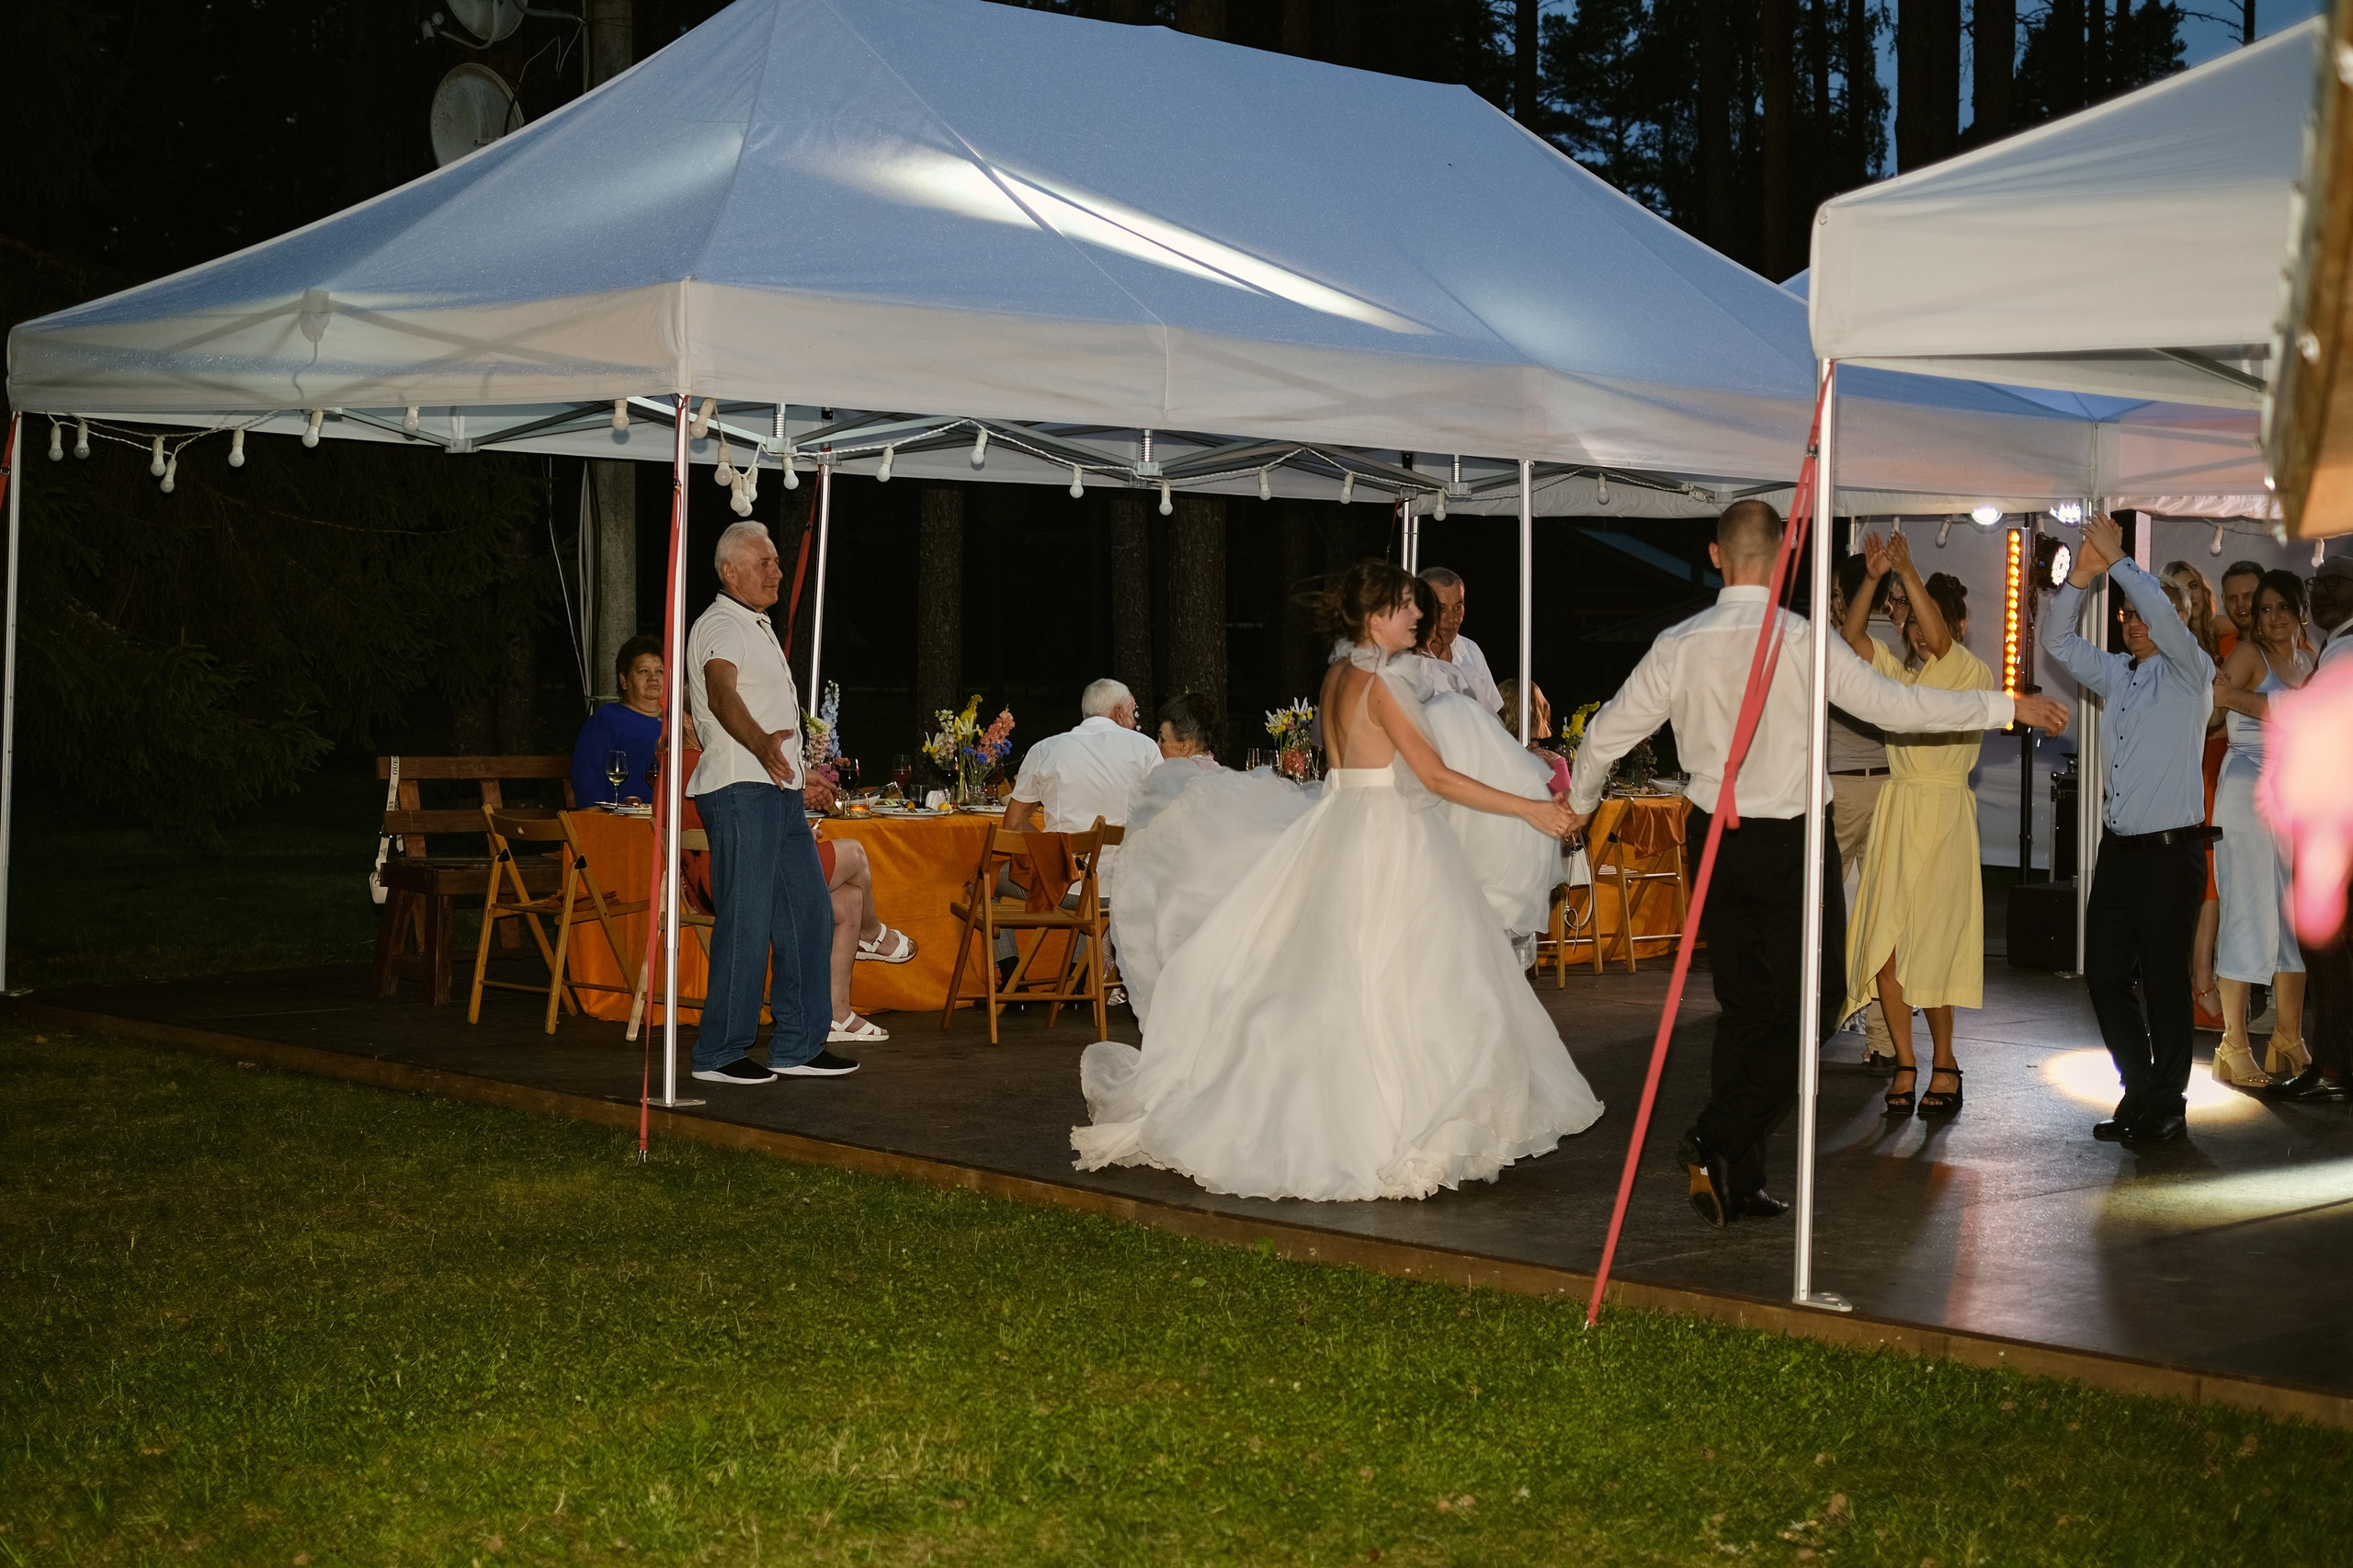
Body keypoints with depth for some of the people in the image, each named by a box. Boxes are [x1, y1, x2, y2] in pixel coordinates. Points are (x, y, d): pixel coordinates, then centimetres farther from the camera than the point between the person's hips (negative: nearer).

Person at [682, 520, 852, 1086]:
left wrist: (804, 771, 44)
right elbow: (721, 694, -28)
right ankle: (719, 1053, -2)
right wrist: (762, 743, -47)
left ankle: (799, 1045, 15)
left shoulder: (759, 628, 23)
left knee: (808, 912, 9)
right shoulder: (719, 625, -9)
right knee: (746, 922, -9)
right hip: (740, 789, -10)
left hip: (779, 792, 10)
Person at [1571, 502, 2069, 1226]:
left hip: (1717, 840, 4)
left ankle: (1736, 1180, 15)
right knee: (1806, 1003, 5)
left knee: (1743, 1007, 13)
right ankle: (1720, 1140, -10)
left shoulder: (1680, 645, -2)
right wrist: (2007, 707, 1)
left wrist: (1579, 802, 26)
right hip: (1791, 844, -4)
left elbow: (1607, 733, 6)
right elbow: (1897, 705, -10)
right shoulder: (1805, 642, -14)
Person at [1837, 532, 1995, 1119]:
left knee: (1929, 944, -5)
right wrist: (1873, 578, -10)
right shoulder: (1899, 674, 12)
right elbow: (1853, 636, 2)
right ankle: (1906, 1065, 3)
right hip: (1895, 810, 5)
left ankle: (1943, 1063, 9)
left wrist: (1909, 572, -21)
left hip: (1943, 812, -5)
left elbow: (1940, 642, -20)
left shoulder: (1975, 674, -2)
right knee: (1885, 943, -2)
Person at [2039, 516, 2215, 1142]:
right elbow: (2057, 641, 7)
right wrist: (2081, 575, -8)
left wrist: (2117, 559, -17)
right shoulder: (2114, 674, 14)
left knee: (2164, 979, -2)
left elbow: (2164, 617, -22)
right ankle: (2139, 1091, 21)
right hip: (2118, 850, 7)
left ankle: (2165, 1107, 9)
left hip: (2171, 851, -7)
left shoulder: (2189, 674, -4)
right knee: (2104, 974, 7)